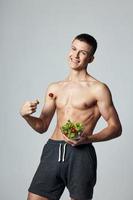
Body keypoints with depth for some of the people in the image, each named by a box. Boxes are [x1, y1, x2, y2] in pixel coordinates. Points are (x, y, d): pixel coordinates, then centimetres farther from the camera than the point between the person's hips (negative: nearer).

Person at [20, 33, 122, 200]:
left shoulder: (98, 89, 0)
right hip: (52, 151, 4)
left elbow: (116, 128, 0)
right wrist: (26, 115, -1)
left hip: (80, 153, -4)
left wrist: (88, 139, -15)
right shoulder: (54, 88, 16)